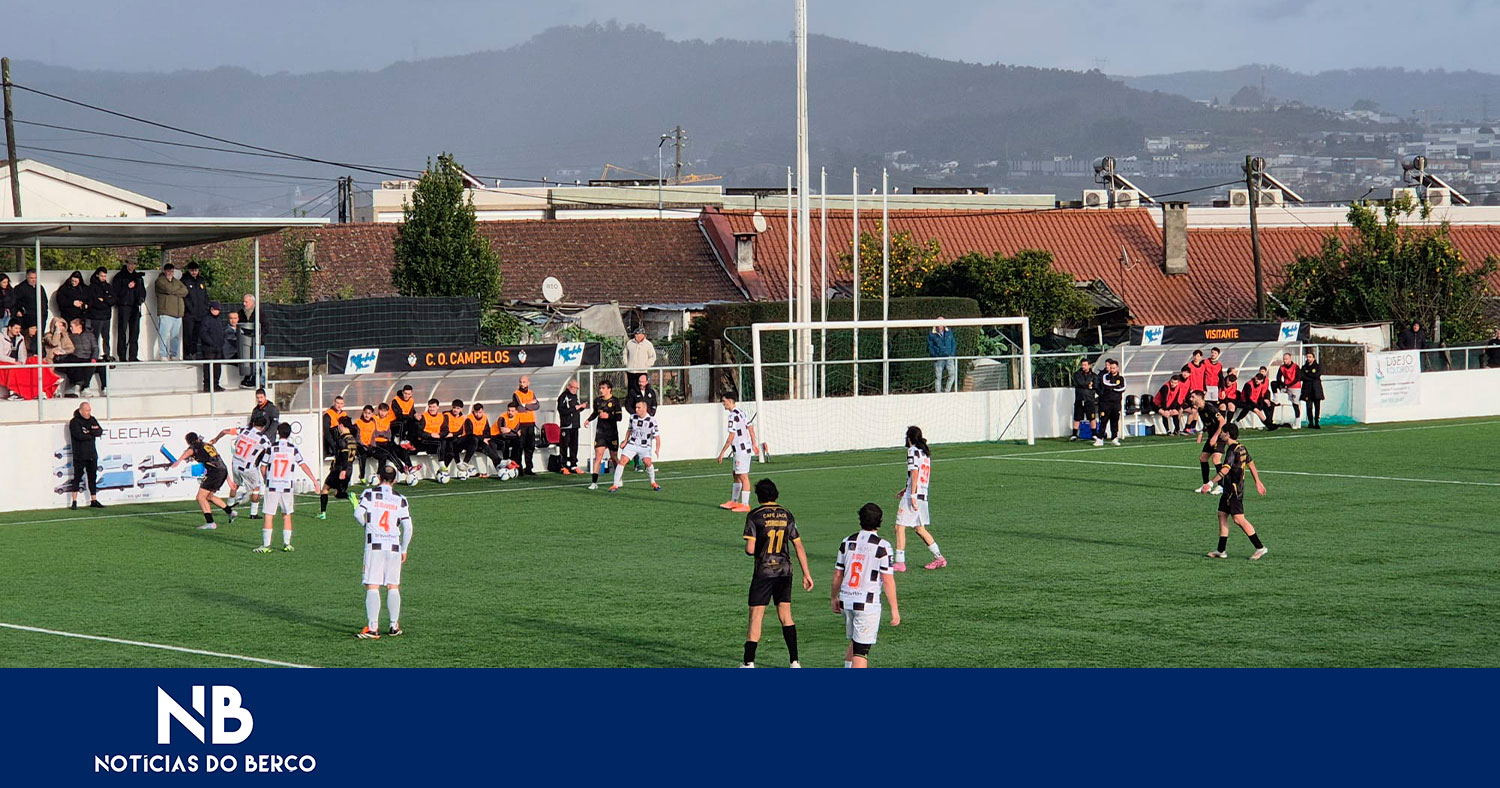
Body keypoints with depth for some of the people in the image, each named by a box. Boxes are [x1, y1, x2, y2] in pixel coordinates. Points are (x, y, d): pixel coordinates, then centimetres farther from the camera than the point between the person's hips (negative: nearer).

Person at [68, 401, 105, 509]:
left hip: (92, 454, 6)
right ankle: (74, 502, -1)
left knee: (93, 477, 9)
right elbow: (80, 435, -19)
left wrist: (89, 431, -13)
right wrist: (93, 434, -8)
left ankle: (94, 501, 15)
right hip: (80, 455, -6)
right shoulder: (74, 422, -7)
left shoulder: (92, 419, 14)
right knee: (78, 477, -4)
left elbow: (100, 431, 3)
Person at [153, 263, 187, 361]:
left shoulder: (176, 281, 23)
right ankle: (163, 355, -12)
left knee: (176, 336, 7)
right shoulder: (160, 280, 4)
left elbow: (185, 291, 8)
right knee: (164, 334, -12)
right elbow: (168, 289, -13)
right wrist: (179, 290, 2)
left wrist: (174, 292, -5)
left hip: (177, 314, 6)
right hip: (165, 312, -6)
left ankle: (174, 355, 13)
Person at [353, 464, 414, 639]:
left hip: (374, 545, -3)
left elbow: (358, 514, -11)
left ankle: (372, 628, -11)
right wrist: (404, 550, 16)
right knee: (393, 587, 10)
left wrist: (368, 525, 11)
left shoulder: (369, 494, 1)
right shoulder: (400, 500, 8)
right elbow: (407, 527, 5)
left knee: (372, 587, -5)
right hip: (394, 546, 3)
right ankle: (394, 626, 14)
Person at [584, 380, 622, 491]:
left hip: (612, 433, -3)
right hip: (600, 432, 3)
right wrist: (589, 419, 9)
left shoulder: (615, 400, -6)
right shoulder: (597, 400, 6)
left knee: (614, 457, 8)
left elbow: (619, 417, -10)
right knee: (598, 455, -10)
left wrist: (608, 416, -23)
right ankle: (594, 482, -13)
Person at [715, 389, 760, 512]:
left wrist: (721, 453, -17)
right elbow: (750, 427, 18)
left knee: (743, 476, -6)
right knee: (736, 475, 17)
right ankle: (734, 501, 24)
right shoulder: (741, 412, 12)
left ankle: (745, 505, -4)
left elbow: (731, 437, -20)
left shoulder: (733, 416, -18)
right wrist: (754, 443, 26)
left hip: (741, 450, -10)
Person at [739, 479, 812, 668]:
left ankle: (748, 662, 0)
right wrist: (806, 574, 8)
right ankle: (794, 661, 9)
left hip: (763, 572, -4)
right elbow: (799, 547, 4)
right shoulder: (787, 515, 5)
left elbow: (750, 549, -15)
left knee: (756, 617, 1)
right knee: (785, 615, 12)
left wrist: (749, 550, 10)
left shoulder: (754, 516, -9)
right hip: (784, 571, 4)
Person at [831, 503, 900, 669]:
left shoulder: (847, 542, 5)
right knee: (861, 649, -3)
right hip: (868, 603, -5)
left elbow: (837, 575, 11)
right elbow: (888, 580, -11)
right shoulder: (882, 546, -10)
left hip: (846, 600, 5)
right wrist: (894, 609, -6)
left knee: (854, 642, 22)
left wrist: (835, 598, 25)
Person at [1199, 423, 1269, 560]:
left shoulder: (1232, 450, -18)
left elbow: (1225, 470, -28)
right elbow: (1251, 464, 22)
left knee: (1238, 519, -10)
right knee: (1222, 515, 11)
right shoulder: (1242, 448, 12)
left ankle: (1260, 548, -8)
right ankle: (1221, 551, 13)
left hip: (1234, 491, -10)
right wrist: (1258, 482, 32)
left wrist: (1210, 483, -33)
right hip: (1229, 490, 10)